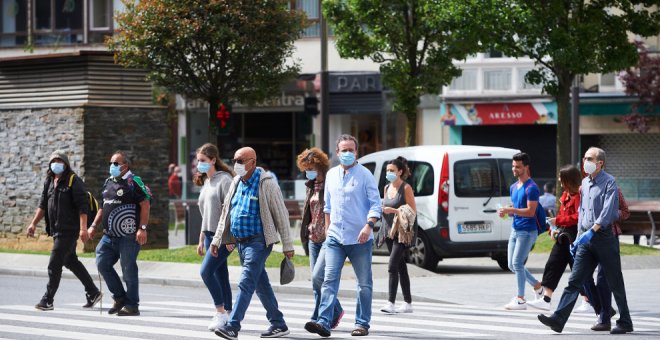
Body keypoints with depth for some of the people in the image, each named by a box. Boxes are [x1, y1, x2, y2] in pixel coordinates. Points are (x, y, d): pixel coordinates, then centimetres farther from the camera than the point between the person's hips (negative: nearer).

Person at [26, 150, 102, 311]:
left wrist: (83, 228, -21)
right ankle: (93, 292, 27)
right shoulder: (49, 182, 14)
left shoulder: (74, 181, -9)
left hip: (69, 230, -8)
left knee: (54, 264, -11)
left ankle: (47, 300, -8)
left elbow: (82, 206, -14)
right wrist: (34, 223, 11)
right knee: (71, 262, 16)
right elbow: (43, 205, 21)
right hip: (56, 230, 8)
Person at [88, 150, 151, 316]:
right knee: (102, 264, 4)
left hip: (128, 236, -8)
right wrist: (94, 225, 18)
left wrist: (142, 228, -20)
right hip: (110, 235, 8)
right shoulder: (108, 182, 17)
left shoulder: (133, 182, -8)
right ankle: (120, 297, 18)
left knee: (128, 270, -4)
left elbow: (145, 205, -13)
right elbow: (103, 207, 26)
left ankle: (132, 306, 5)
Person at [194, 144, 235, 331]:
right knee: (220, 275, 8)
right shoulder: (206, 182, 16)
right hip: (210, 235, 8)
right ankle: (227, 314, 11)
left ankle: (220, 312, -7)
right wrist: (201, 240, 20)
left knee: (206, 271, -15)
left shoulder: (224, 180, -10)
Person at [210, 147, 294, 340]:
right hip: (241, 242, 8)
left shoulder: (266, 184, -9)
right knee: (261, 285, 12)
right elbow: (226, 213, 19)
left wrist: (287, 246, -8)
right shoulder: (236, 183, 12)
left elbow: (281, 215, -7)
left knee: (246, 283, -15)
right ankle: (278, 324, 20)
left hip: (258, 242, -8)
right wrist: (217, 240, 15)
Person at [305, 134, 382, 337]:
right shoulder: (331, 175, 12)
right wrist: (327, 227, 18)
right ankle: (324, 322, -16)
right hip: (335, 237, 4)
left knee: (364, 283, 5)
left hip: (359, 239, -4)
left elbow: (376, 204, -7)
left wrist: (369, 226, -20)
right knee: (330, 279, -9)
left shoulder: (365, 175, -3)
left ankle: (362, 323, 14)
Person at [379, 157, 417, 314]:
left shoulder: (406, 188, -7)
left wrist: (394, 211, -20)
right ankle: (408, 303, 16)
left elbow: (412, 211, -10)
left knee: (392, 266, -17)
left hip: (402, 232, -7)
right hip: (389, 231, 7)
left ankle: (390, 302, -22)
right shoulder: (387, 188, 13)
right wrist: (382, 209, 3)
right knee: (401, 267, 11)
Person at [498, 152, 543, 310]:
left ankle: (520, 299, -5)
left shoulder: (531, 188, -14)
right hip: (515, 230, 9)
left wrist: (510, 210, -25)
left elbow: (530, 211, -20)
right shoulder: (513, 187, 14)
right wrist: (506, 212, 2)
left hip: (527, 231, -9)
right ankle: (537, 286, 28)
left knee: (517, 263, -11)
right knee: (512, 265, 11)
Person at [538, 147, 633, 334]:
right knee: (574, 281, -3)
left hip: (604, 236, -7)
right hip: (586, 238, 7)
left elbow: (607, 212, -20)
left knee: (615, 282, 3)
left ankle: (625, 323, 14)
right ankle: (558, 319, -11)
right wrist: (578, 236, 18)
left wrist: (591, 231, -27)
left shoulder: (609, 182, -9)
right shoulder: (585, 183, 15)